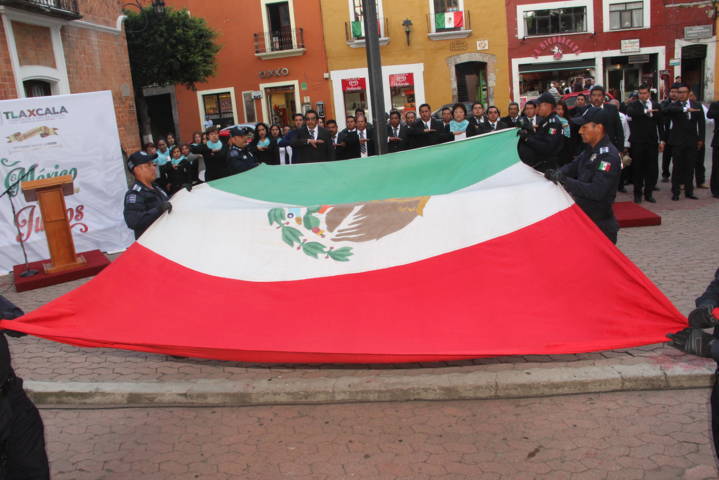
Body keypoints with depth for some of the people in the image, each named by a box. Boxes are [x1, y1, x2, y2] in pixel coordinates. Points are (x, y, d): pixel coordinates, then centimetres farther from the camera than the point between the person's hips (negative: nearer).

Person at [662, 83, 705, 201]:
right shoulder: (673, 106, -2)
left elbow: (701, 123, 10)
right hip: (677, 141, -2)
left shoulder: (697, 106, 7)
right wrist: (685, 109, -34)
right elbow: (666, 110, -27)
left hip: (692, 141, 2)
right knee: (677, 167, 0)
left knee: (690, 167, 6)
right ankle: (675, 192, 7)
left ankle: (689, 191, 15)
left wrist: (701, 139, 3)